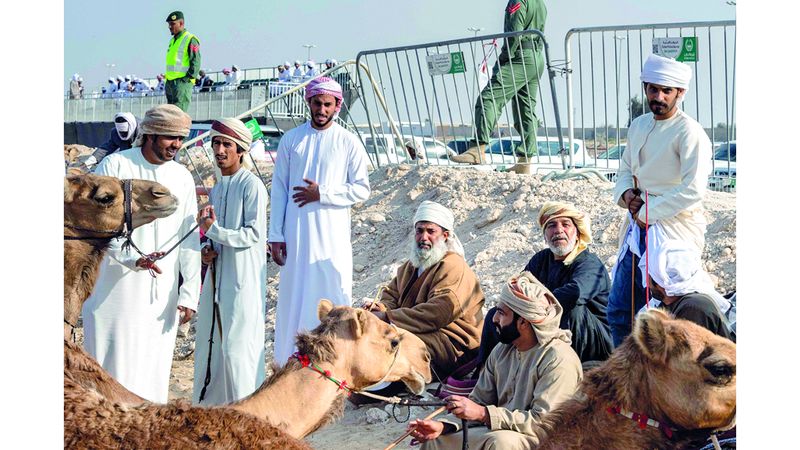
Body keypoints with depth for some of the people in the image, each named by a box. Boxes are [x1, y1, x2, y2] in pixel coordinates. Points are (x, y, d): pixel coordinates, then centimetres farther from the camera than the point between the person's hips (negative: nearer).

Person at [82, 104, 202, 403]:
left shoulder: (182, 177, 7)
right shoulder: (115, 166, -5)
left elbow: (189, 239, 7)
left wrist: (189, 293, 3)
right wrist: (132, 258, -24)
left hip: (161, 295, 4)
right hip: (116, 290, -4)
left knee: (154, 371, 9)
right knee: (112, 367, 1)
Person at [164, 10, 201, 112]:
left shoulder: (190, 40, -7)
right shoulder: (172, 40, 21)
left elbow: (196, 62, -13)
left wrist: (188, 78, -18)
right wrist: (167, 80, 19)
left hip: (182, 82, -9)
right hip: (170, 82, 9)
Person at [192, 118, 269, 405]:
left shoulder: (251, 186, -11)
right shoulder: (216, 188, 14)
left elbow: (254, 233, -16)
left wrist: (213, 230, -18)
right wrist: (207, 250, 3)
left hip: (243, 279, -8)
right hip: (217, 276, 8)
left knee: (236, 346, -6)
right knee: (210, 342, 12)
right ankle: (210, 402, 24)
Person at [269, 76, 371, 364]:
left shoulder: (349, 143, 1)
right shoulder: (291, 140, 6)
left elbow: (361, 189, -1)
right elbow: (279, 188, 6)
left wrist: (321, 193, -11)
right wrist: (276, 235, 2)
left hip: (332, 235, -1)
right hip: (295, 234, 2)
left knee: (333, 295, -2)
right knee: (293, 296, 4)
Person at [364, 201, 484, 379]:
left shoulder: (453, 267, -12)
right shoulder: (411, 265, 20)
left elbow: (438, 313, -26)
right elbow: (392, 294, 18)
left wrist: (387, 317, -26)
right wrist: (382, 307, -9)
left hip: (454, 346, -9)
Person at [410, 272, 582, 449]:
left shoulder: (559, 360, -18)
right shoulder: (502, 351, 6)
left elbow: (542, 421, -25)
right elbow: (479, 400, 7)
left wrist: (482, 413, -27)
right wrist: (442, 426, -11)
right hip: (500, 432, 7)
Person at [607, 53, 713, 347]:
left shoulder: (689, 132, -13)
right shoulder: (639, 126, 12)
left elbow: (693, 190, -20)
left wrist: (649, 212, -14)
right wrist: (626, 194, 2)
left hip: (673, 231, -8)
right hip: (639, 228, 8)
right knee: (618, 311, 10)